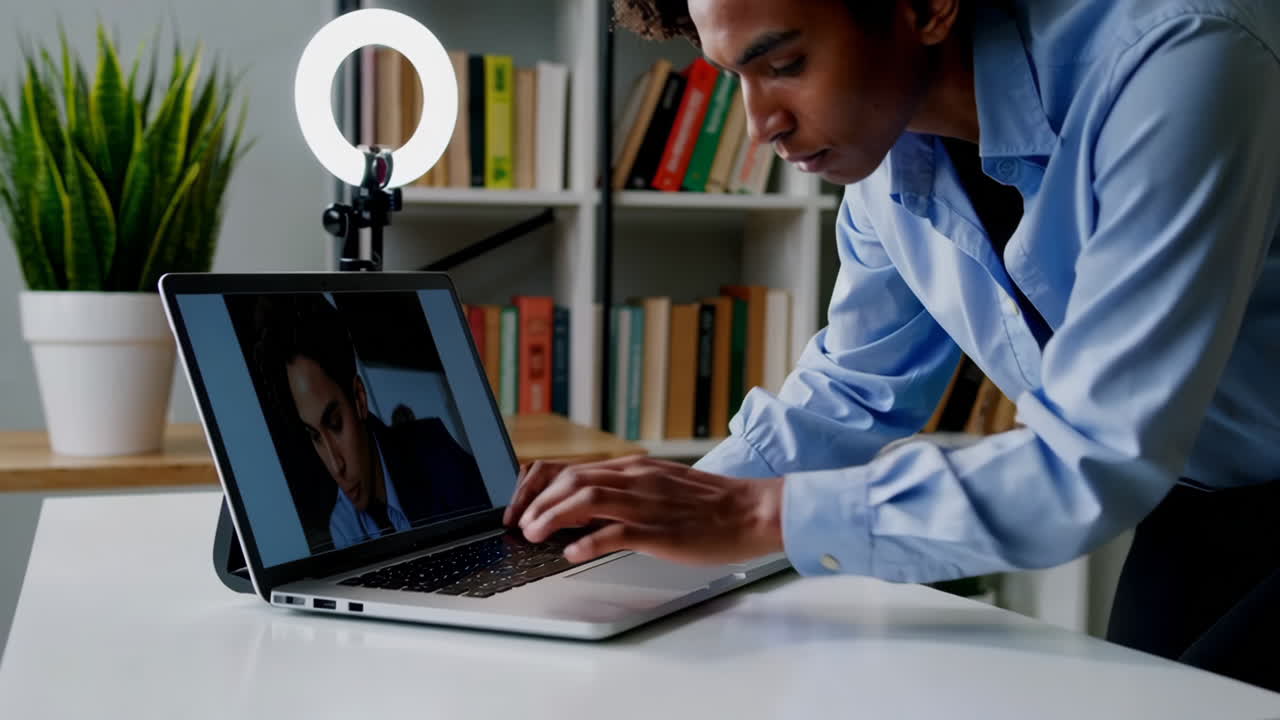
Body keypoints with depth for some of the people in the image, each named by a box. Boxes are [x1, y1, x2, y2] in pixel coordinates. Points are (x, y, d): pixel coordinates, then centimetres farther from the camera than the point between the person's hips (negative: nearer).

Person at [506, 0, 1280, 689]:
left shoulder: (1180, 65, -32)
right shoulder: (887, 144, -9)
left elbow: (1098, 463, -35)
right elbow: (848, 395, 5)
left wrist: (760, 511, -33)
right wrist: (668, 505, -10)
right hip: (1194, 505, 5)